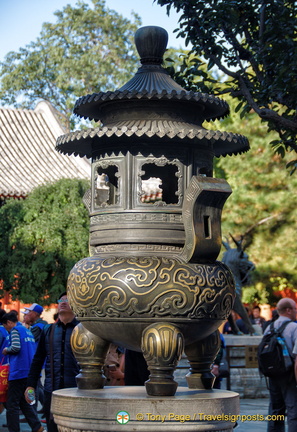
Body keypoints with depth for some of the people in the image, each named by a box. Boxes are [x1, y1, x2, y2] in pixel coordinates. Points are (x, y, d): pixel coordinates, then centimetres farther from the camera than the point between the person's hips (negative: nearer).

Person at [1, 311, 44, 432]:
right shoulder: (28, 331, 20)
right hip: (30, 371, 9)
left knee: (12, 405, -2)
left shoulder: (15, 330, -6)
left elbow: (16, 347, -21)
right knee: (24, 402, 15)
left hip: (18, 372, -9)